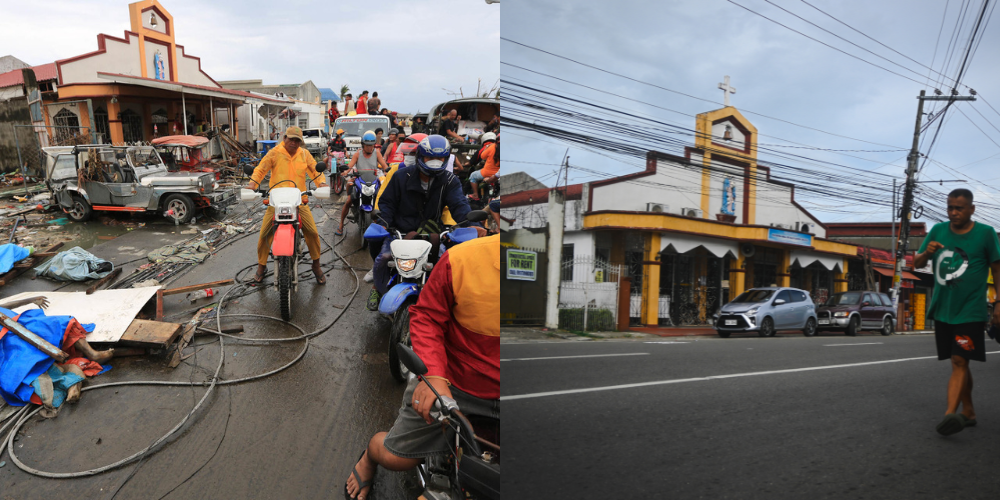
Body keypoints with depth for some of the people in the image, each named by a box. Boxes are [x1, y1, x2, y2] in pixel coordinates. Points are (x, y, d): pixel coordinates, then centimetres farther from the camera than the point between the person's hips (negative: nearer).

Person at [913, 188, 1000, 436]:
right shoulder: (938, 230, 5)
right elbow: (916, 264, 7)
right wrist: (926, 253, -15)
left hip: (970, 311, -4)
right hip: (942, 310, 4)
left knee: (959, 362, -12)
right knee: (959, 362, 13)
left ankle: (950, 413, -18)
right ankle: (968, 412, 24)